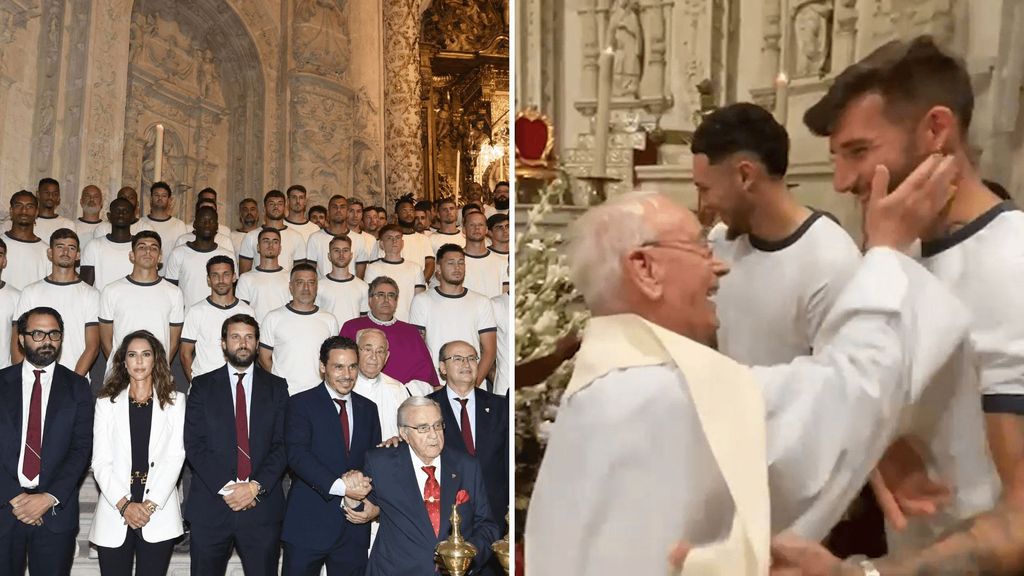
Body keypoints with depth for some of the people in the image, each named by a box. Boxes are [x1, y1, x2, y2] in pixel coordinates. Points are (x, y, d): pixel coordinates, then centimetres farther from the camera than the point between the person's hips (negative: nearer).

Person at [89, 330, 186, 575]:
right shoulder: (106, 403, 9)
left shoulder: (174, 401, 7)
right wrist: (124, 504, -10)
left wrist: (150, 504, -10)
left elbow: (175, 457, 0)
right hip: (115, 514, 1)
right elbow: (100, 461, 3)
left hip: (159, 514, 0)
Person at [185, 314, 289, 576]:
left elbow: (282, 445, 0)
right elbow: (194, 445, -2)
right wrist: (225, 488, -12)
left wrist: (255, 486, -12)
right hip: (211, 505, 0)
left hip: (263, 506, 0)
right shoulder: (202, 386, 6)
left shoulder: (276, 387, 8)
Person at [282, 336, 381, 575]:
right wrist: (339, 486, -23)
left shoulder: (368, 409, 14)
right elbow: (297, 454, -14)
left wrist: (362, 480, -10)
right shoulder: (301, 404, -2)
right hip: (308, 523, -4)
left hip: (355, 528, 4)